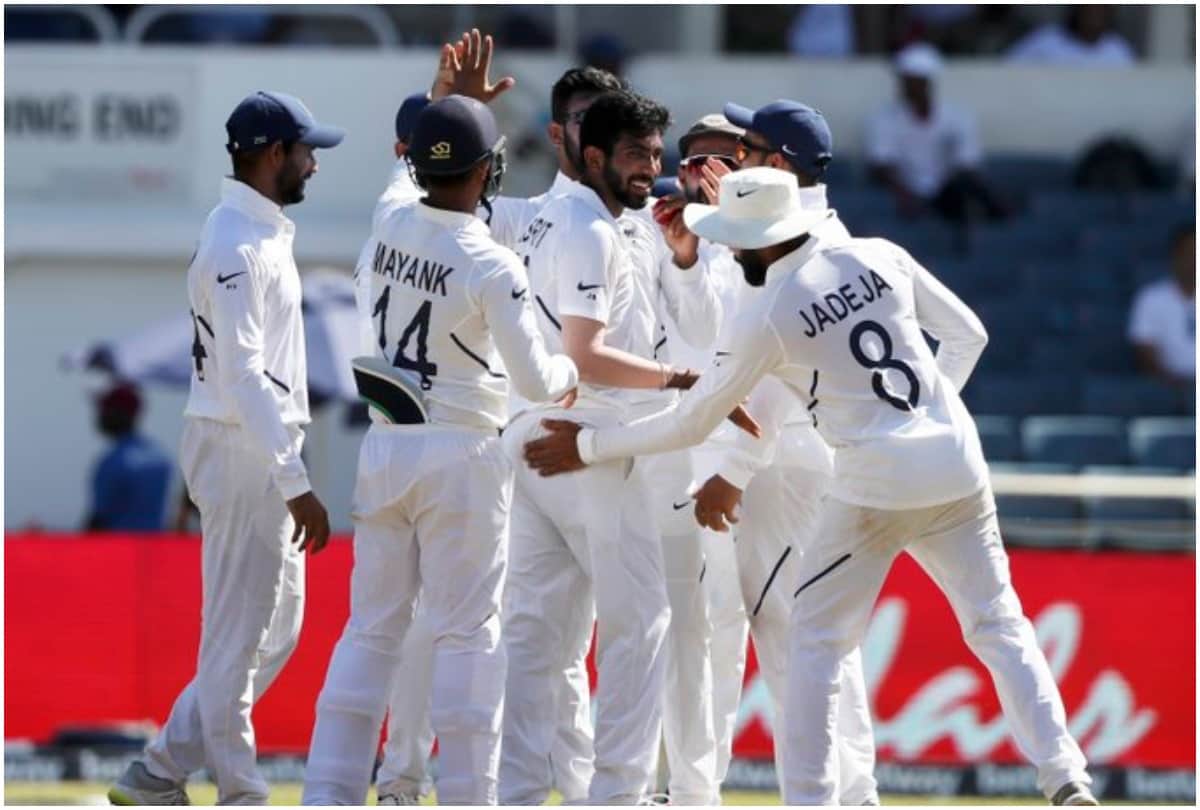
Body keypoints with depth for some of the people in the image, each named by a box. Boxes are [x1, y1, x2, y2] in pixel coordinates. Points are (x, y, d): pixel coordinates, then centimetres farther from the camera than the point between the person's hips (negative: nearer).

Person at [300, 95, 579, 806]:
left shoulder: (390, 230, 0)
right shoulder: (492, 266, -16)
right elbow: (536, 381, -16)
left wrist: (456, 93, 29)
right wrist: (570, 370, 7)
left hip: (384, 447, 6)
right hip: (460, 455, -6)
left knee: (373, 625, 10)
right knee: (469, 632, 0)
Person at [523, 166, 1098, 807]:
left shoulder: (768, 318, -7)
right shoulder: (879, 258, 5)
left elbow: (692, 423, 0)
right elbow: (967, 334, 12)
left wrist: (589, 446, 10)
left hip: (875, 483, -5)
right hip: (957, 466, 5)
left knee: (817, 642, 8)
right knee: (998, 625, 10)